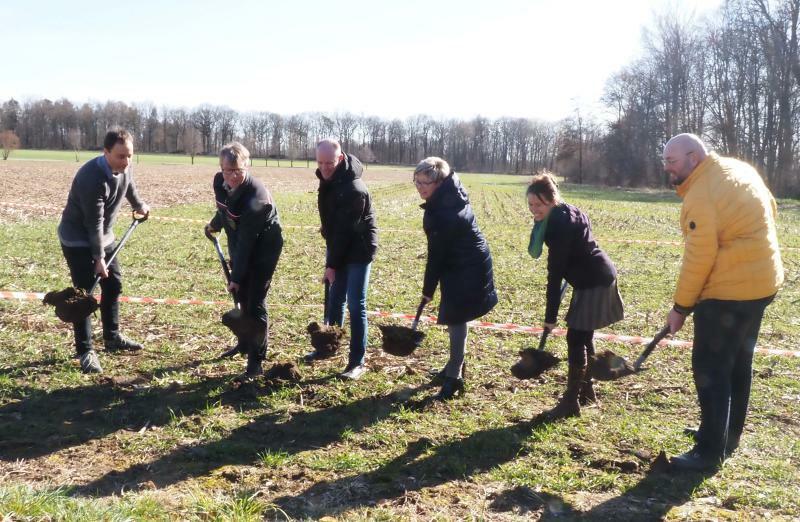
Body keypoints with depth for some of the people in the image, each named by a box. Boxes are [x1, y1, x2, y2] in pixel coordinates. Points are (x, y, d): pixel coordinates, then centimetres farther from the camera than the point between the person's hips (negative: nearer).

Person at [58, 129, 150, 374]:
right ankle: (85, 351, -1)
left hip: (103, 236, 8)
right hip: (77, 240, -8)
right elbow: (94, 222, -29)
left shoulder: (124, 168, -9)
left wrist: (139, 206, 33)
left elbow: (129, 186, 17)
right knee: (85, 293, -8)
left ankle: (112, 337, 29)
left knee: (113, 285, 14)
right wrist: (98, 257, -24)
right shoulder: (92, 178, -33)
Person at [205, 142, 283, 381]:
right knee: (241, 296, 17)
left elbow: (246, 241, -30)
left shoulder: (255, 198, -34)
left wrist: (237, 276, -26)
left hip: (264, 247, -7)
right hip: (240, 245, 8)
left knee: (255, 302, -9)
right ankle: (244, 342, 37)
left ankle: (256, 362, -3)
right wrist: (214, 224, 30)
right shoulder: (220, 181, -12)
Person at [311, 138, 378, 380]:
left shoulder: (354, 189, -30)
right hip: (338, 245, 8)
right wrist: (326, 227, 20)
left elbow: (345, 231, -27)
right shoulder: (328, 177, -2)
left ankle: (357, 361, 1)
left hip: (358, 250, -8)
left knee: (355, 305, -6)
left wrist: (332, 265, -22)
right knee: (335, 299, 18)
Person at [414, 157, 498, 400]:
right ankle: (456, 366, 34)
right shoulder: (450, 196, 0)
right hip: (464, 264, 10)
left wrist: (428, 290, -12)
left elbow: (436, 255, -21)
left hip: (467, 270, -10)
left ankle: (454, 378, 1)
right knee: (454, 318, 19)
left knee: (455, 319, -6)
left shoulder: (444, 214, -27)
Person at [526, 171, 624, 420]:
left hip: (595, 282, -10)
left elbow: (555, 273, -24)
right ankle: (586, 390, 30)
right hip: (596, 277, 10)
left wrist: (550, 316, -22)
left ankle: (571, 402, -3)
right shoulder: (562, 215, 5)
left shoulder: (561, 223, -23)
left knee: (576, 338, -8)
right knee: (583, 335, 17)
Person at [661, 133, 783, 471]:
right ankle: (727, 436, 32)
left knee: (710, 369, -2)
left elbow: (698, 260, -20)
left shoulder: (701, 196, -21)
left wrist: (680, 308, -11)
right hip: (761, 281, 10)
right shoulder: (740, 169, 7)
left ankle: (710, 452, 2)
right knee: (738, 363, 19)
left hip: (728, 291, -10)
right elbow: (770, 209, 18)